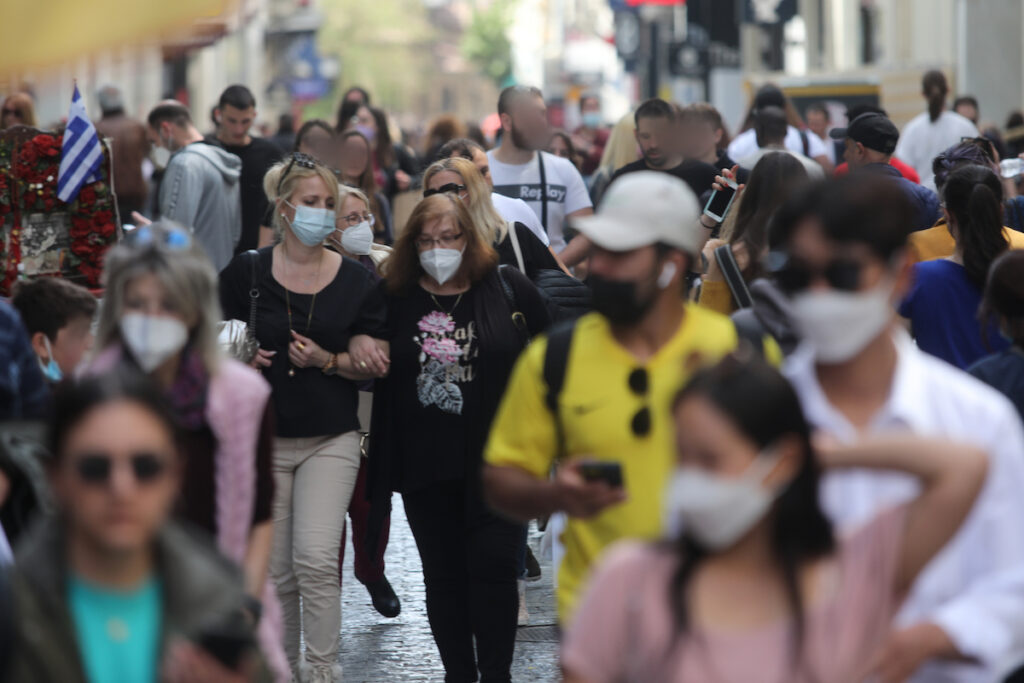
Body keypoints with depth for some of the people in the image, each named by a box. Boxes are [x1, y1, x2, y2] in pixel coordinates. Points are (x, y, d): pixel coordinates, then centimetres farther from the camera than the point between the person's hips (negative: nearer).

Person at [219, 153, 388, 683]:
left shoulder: (356, 281, 3)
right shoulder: (246, 273, 1)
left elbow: (371, 365, 6)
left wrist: (326, 360, -12)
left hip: (330, 440, -1)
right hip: (263, 438, 1)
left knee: (316, 559, -15)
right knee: (276, 571, 6)